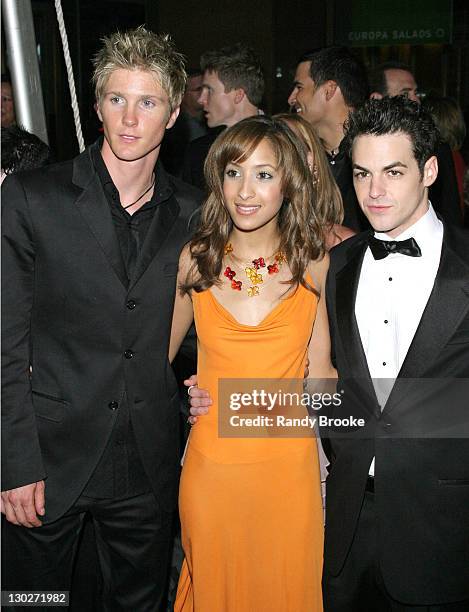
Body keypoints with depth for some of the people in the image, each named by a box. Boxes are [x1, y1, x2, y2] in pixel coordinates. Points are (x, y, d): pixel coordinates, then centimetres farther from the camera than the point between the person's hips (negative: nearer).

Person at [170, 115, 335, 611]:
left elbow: (319, 372, 0)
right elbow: (158, 353, 7)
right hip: (212, 463, 0)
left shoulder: (313, 264, -4)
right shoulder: (193, 260, -4)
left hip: (288, 464, 0)